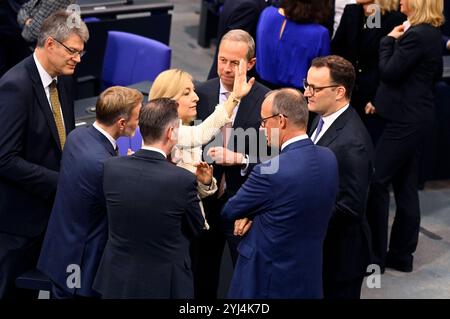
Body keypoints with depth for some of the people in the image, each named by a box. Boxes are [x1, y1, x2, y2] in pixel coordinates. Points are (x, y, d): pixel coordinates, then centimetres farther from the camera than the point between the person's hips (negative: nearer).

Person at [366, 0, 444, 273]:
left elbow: (389, 72, -18)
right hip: (418, 115, 10)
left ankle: (375, 256, 5)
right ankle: (402, 254, 21)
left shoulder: (416, 35, -20)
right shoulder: (433, 33, 10)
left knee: (377, 182, -2)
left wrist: (389, 40, -5)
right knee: (406, 186, 13)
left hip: (406, 118, -10)